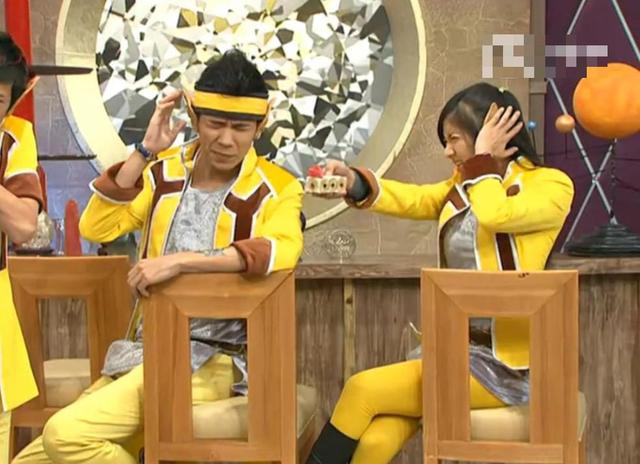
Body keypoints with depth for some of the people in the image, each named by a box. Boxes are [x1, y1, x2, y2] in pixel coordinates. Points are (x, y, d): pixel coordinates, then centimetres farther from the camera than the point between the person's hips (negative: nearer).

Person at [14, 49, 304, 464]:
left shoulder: (276, 189, -7)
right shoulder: (166, 172, 9)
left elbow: (281, 250, -28)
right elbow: (96, 228, 0)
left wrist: (179, 260, -33)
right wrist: (144, 152, -5)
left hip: (214, 361, -6)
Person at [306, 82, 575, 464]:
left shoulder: (552, 185, -5)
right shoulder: (465, 187, 16)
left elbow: (495, 214, -25)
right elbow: (412, 200, -1)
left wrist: (484, 157, -10)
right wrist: (354, 183, -17)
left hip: (508, 363, -6)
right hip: (460, 348, 6)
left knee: (363, 390, -14)